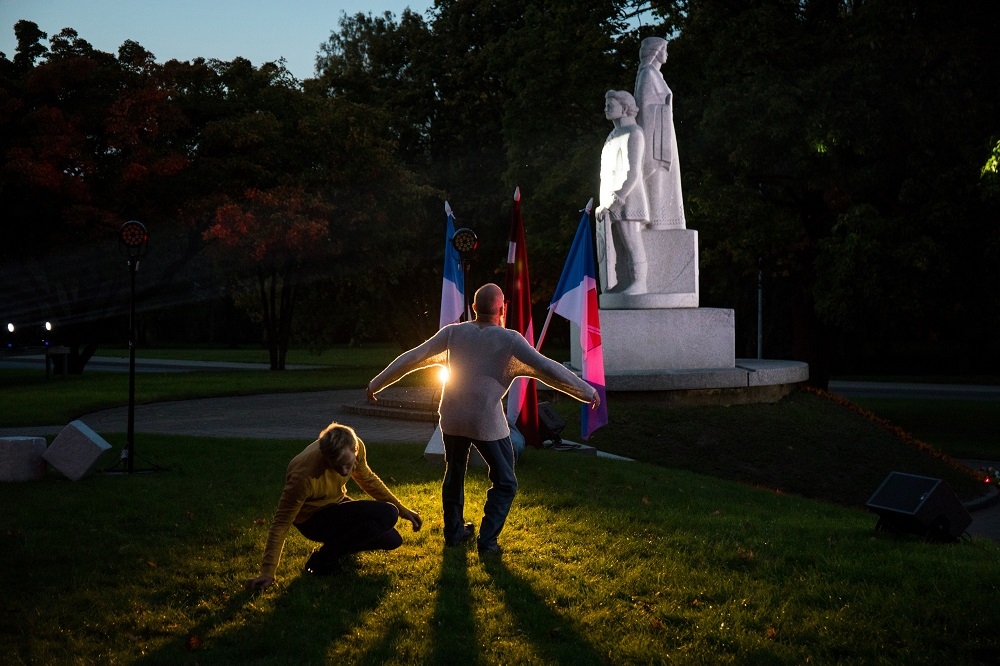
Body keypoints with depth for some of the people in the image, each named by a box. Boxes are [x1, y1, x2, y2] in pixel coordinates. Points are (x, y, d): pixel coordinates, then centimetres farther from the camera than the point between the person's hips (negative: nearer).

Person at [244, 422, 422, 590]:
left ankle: (336, 545, 18)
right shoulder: (304, 475, -38)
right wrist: (267, 572, -30)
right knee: (387, 515, -25)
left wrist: (401, 509, 6)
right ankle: (324, 558, -13)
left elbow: (367, 479, 3)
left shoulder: (356, 447, -20)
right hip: (312, 519, -7)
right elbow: (281, 523, -29)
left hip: (336, 505, 7)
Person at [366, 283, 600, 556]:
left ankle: (454, 532, 36)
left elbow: (411, 358, 2)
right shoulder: (510, 340, -9)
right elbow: (548, 369, -10)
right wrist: (588, 392, -3)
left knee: (454, 474, 25)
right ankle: (487, 541, 3)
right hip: (487, 421, -4)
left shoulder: (453, 332, 0)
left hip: (453, 418, 4)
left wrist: (377, 384, 13)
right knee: (504, 482, 10)